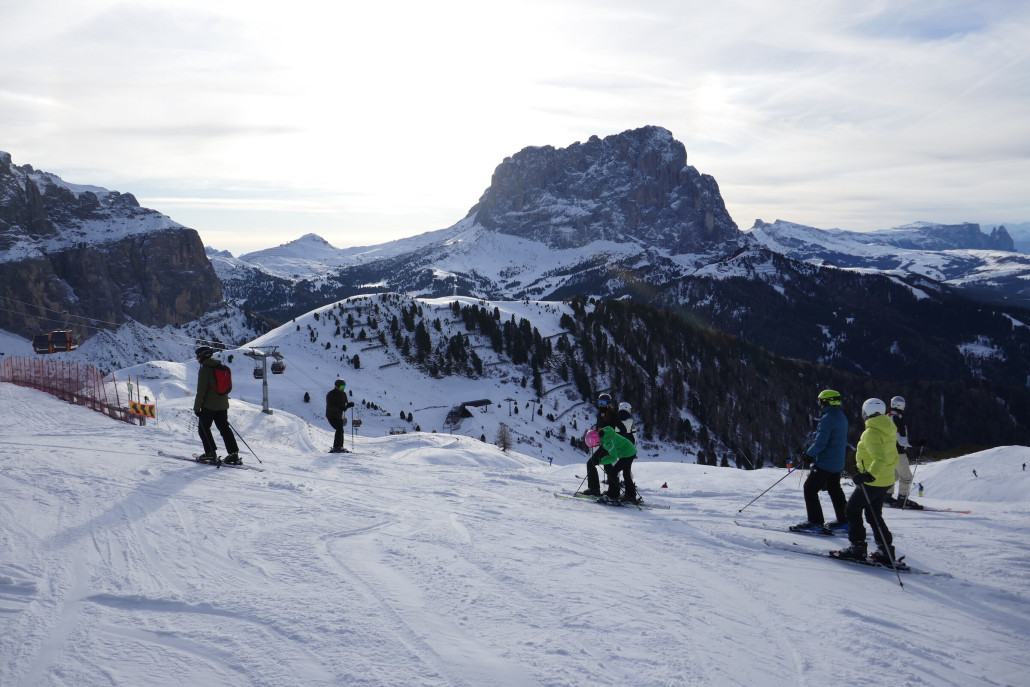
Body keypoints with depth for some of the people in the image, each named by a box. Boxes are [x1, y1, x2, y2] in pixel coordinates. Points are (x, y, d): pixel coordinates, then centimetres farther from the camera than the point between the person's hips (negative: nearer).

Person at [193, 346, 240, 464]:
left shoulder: (204, 369, -12)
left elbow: (201, 390, -15)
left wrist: (197, 407, -10)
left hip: (209, 405, -7)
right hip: (223, 404, 7)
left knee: (203, 428, 6)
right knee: (224, 428, 10)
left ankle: (211, 453, 0)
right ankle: (233, 453, 4)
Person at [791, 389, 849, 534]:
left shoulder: (827, 419, -20)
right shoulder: (842, 417, 10)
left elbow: (820, 443, -24)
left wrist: (807, 455, -9)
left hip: (825, 463, -9)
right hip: (838, 463, 10)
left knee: (810, 488, -2)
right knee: (834, 489, 21)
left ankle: (815, 522, -4)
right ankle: (844, 521, 27)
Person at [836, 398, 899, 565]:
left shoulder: (871, 433, -20)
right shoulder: (889, 431, 8)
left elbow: (880, 459, -30)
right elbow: (893, 458, 17)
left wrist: (869, 475, -39)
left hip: (872, 483, -9)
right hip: (885, 481, 9)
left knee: (853, 510, 6)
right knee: (874, 515, 18)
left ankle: (857, 548, 7)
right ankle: (886, 552, 15)